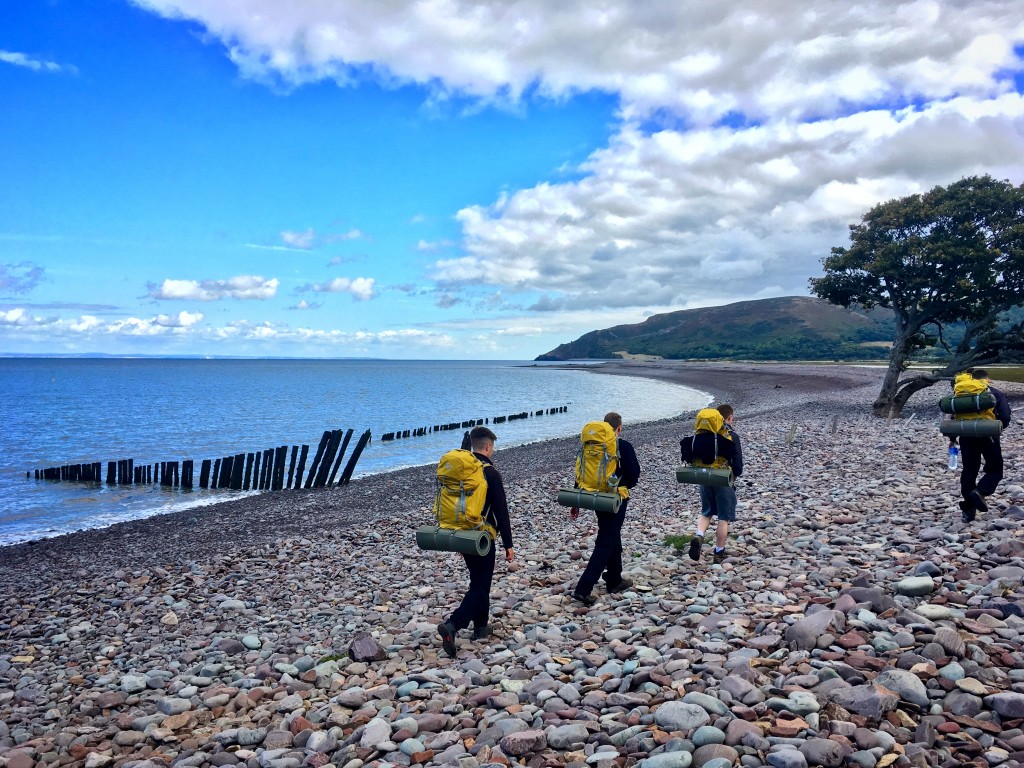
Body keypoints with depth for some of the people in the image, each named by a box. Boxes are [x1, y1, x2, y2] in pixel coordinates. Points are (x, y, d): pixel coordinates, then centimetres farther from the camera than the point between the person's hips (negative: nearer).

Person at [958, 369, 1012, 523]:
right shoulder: (996, 394, 4)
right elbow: (1005, 417, -3)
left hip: (966, 437, 3)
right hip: (988, 436, -3)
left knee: (969, 471, 10)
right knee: (995, 470, 11)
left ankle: (968, 510, 10)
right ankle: (980, 492, -18)